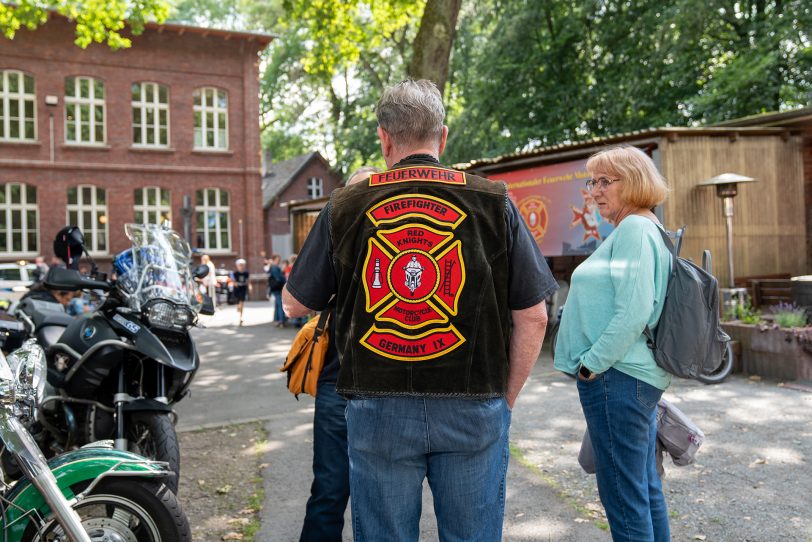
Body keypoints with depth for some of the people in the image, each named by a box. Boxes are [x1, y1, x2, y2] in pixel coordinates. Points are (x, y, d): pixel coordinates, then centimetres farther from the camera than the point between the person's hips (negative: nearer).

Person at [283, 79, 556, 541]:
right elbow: (532, 317, -1)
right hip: (473, 408, 0)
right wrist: (506, 399, 11)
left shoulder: (345, 207, 0)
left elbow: (295, 304, 10)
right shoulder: (492, 201, -1)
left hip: (377, 412, 1)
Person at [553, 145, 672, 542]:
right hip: (642, 375, 10)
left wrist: (592, 363, -14)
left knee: (622, 495, -3)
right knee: (645, 488, 17)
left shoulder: (634, 229, -13)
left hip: (617, 376, -10)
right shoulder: (648, 229, 18)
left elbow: (633, 312, -22)